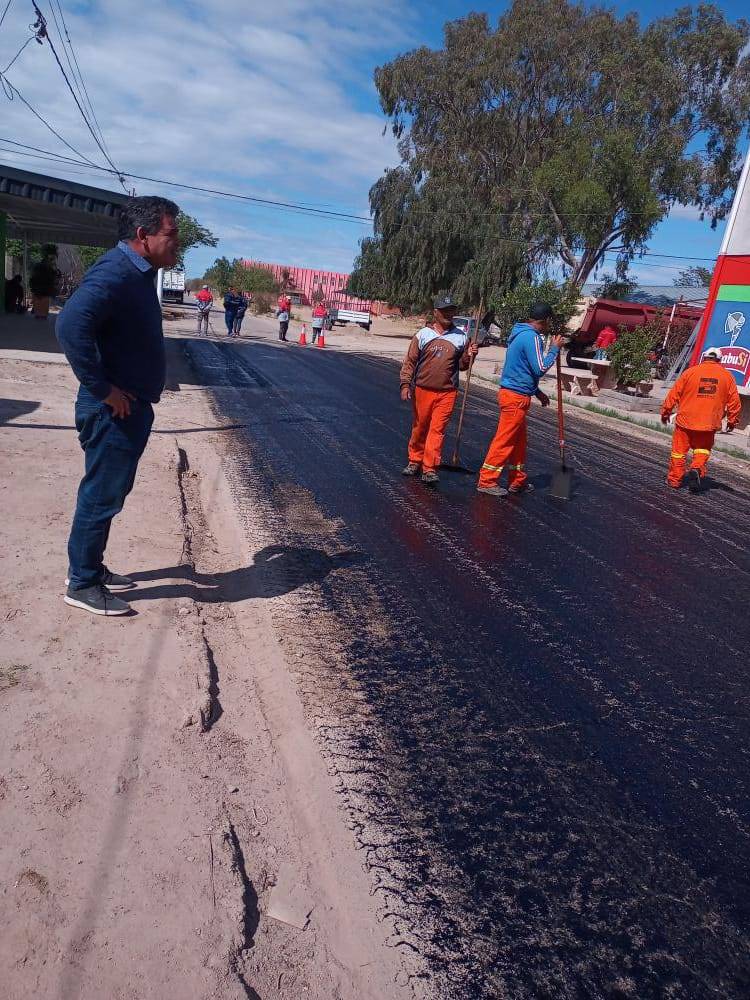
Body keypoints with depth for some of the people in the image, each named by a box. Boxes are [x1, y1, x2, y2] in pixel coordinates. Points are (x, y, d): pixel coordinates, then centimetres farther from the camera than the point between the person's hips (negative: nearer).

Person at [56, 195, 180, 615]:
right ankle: (82, 585, 16)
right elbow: (71, 324, -33)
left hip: (132, 408, 10)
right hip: (114, 410, -10)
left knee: (110, 493, 19)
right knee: (101, 497, 1)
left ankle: (92, 568, 34)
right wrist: (102, 388, -26)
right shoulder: (116, 271, -18)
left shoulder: (139, 273, 13)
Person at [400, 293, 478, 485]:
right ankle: (415, 461, 26)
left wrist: (469, 356, -7)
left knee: (437, 430, -5)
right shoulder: (423, 335, 2)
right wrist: (405, 384, -7)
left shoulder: (461, 337, 6)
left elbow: (462, 365, 14)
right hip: (422, 390, 0)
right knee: (419, 427, 10)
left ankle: (429, 469, -3)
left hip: (447, 393, 0)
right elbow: (410, 361, 2)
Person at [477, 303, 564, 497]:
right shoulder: (532, 337, -15)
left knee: (518, 440, 16)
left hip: (512, 394, 10)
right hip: (516, 397, -10)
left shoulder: (520, 334, 16)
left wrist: (537, 392, 24)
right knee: (504, 440, -5)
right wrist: (554, 349, -5)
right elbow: (540, 369, -17)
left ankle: (518, 481, 24)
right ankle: (487, 481, 0)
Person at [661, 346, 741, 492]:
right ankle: (697, 468, -9)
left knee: (679, 450, 10)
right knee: (703, 449, 18)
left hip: (685, 420, -1)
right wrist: (732, 420, 18)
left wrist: (665, 412, 11)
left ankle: (674, 480, 14)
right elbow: (734, 401, 6)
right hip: (709, 424, 1)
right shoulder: (727, 376, 3)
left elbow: (674, 394, 0)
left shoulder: (690, 372, -2)